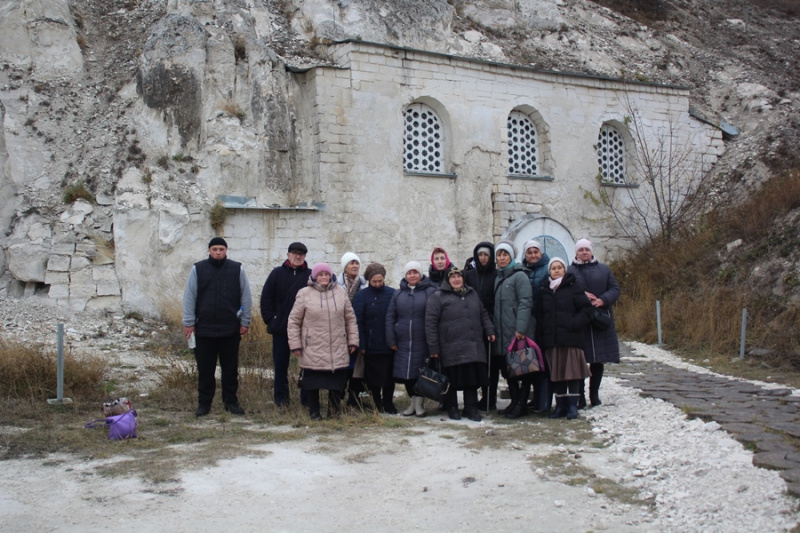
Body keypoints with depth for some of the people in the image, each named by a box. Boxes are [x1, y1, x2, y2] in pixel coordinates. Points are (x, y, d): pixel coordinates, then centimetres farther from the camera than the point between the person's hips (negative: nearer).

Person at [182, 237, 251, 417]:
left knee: (230, 368, 8)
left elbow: (246, 297, 5)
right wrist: (188, 322, -2)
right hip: (204, 329, 0)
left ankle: (231, 401, 19)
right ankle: (204, 403, 17)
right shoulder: (198, 269, 3)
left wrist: (245, 322, 2)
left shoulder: (237, 269, 3)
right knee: (205, 369, 6)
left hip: (231, 329, 0)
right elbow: (189, 297, 3)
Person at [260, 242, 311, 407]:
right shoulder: (277, 274, 4)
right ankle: (281, 397, 19)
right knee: (280, 364, 8)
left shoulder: (311, 275, 2)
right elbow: (266, 298, 5)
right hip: (280, 327, 1)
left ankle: (307, 398, 13)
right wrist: (270, 319, -3)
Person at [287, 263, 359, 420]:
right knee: (313, 383, 6)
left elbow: (350, 319, 11)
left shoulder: (341, 292, 6)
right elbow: (293, 321, 2)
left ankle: (334, 411, 24)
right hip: (312, 350, -2)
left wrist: (353, 340, 7)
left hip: (338, 350, 2)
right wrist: (295, 344, -2)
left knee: (337, 382, 6)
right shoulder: (304, 294, -1)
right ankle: (314, 412, 22)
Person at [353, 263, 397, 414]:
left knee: (389, 375, 8)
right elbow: (357, 321, -5)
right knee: (373, 376, 6)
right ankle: (376, 403, 21)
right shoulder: (362, 295, -2)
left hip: (389, 344, 2)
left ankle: (388, 403, 21)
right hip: (371, 345, -2)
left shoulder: (392, 293, 3)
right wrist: (361, 344, -11)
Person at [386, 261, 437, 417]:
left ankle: (420, 402, 16)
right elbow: (390, 317, 10)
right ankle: (413, 400, 21)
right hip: (403, 343, 3)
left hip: (422, 342, -3)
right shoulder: (398, 294, 10)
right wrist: (391, 340, 3)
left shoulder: (430, 292, 0)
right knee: (405, 374, 4)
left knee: (421, 373, 0)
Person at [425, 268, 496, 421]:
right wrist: (433, 347, -8)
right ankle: (452, 408, 18)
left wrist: (489, 330, 12)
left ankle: (471, 409, 16)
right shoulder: (438, 297, -1)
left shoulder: (472, 294, 18)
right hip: (451, 350, -4)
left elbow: (483, 314, 27)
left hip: (474, 348, 5)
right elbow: (430, 322, -4)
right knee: (452, 380, 2)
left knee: (472, 380, 5)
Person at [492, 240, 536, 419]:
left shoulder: (519, 276, -6)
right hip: (503, 333, 8)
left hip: (519, 332, -8)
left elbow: (525, 303, -14)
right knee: (507, 368, 11)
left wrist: (521, 328, -22)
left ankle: (522, 404, 6)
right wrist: (493, 327, 12)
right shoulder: (499, 278, 17)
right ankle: (514, 401, 20)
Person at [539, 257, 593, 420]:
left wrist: (575, 324, -14)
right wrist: (543, 332, 3)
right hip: (551, 339, 3)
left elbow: (586, 308, -3)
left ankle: (572, 406, 4)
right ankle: (560, 406, 13)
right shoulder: (545, 289, 13)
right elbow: (540, 314, 16)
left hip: (570, 338, -3)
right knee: (556, 373, 6)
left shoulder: (573, 287, 2)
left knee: (572, 371, -2)